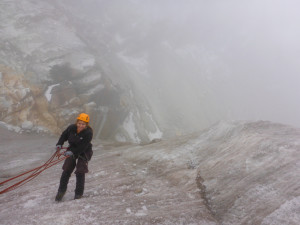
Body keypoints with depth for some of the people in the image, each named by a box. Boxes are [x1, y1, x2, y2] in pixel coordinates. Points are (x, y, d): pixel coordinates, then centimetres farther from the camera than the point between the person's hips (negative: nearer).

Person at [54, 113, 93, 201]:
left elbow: (82, 147, -28)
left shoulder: (88, 133, -25)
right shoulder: (71, 128, -13)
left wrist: (72, 152, -34)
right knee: (66, 170, 2)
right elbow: (64, 135, 6)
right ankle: (61, 191, 19)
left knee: (80, 172, -8)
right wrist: (59, 144, -6)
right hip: (72, 150, 4)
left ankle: (79, 194, 6)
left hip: (83, 152, -4)